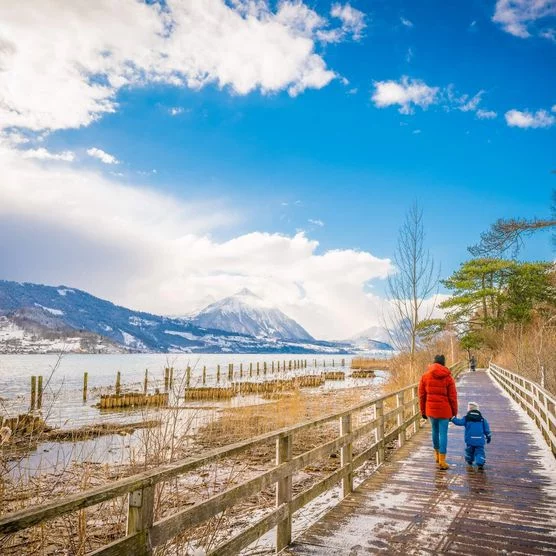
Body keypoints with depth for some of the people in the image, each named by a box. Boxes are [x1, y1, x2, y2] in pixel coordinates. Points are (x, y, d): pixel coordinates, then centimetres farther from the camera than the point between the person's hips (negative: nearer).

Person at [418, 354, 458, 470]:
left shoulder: (425, 376, 0)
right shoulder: (448, 378, -6)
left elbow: (422, 395, 3)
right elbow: (453, 397, -4)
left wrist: (423, 411, 11)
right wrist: (454, 412, 6)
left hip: (430, 409, 3)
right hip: (444, 410, -3)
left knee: (435, 431, 20)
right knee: (443, 434, 3)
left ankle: (437, 454, 35)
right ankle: (442, 461, 3)